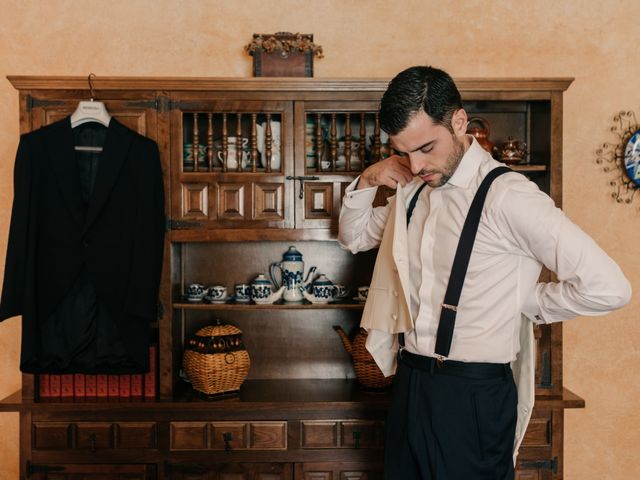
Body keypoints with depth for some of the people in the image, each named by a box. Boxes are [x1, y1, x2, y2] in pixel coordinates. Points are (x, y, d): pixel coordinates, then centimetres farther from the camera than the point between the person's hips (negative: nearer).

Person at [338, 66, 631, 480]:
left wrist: (521, 304, -8)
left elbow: (609, 287, -22)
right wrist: (366, 182, 2)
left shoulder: (507, 196, -18)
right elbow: (354, 237, 21)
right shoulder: (413, 190, 6)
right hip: (409, 384, 7)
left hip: (473, 395, -7)